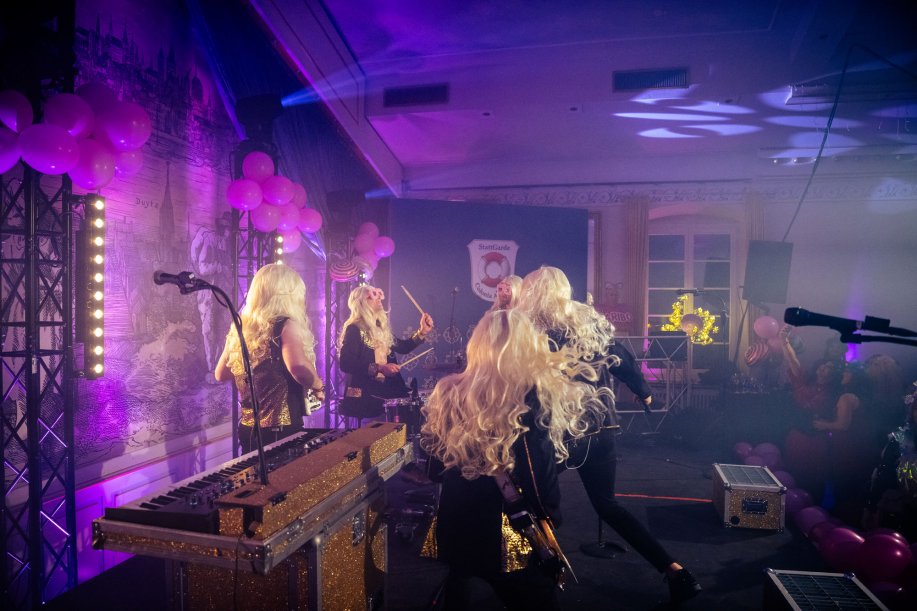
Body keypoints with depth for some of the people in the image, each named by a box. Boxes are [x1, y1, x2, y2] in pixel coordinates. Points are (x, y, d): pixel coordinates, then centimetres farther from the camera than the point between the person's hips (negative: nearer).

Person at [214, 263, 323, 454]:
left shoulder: (240, 328, 7)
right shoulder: (286, 325, -12)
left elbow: (221, 374, 18)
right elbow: (298, 367, -30)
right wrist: (318, 387, -12)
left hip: (248, 429, 7)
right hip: (282, 431, -7)